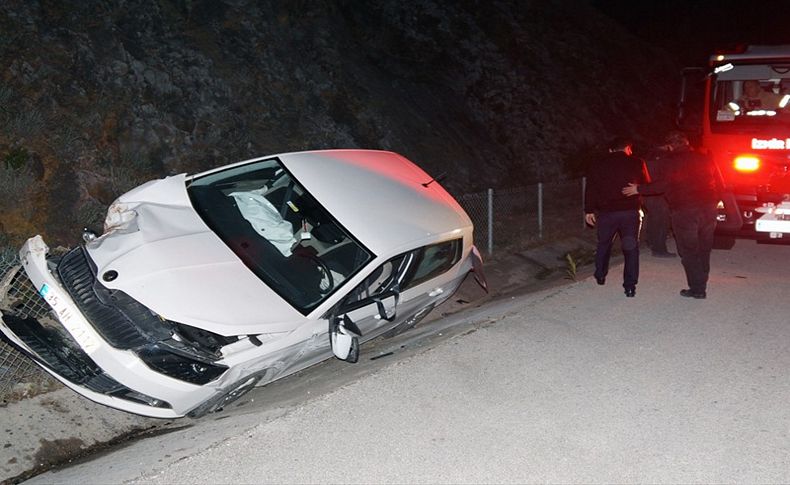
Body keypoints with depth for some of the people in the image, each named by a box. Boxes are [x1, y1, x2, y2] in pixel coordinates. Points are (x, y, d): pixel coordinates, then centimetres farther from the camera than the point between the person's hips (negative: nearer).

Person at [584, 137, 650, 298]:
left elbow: (591, 189, 4)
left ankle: (600, 275, 32)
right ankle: (630, 286, 0)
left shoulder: (598, 165, 6)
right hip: (631, 211, -2)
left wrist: (589, 210, 6)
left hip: (606, 212, 2)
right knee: (631, 248, 4)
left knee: (603, 243, 21)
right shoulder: (637, 163, 2)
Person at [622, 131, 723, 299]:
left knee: (688, 251, 1)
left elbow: (662, 184, -13)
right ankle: (701, 286, 18)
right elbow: (719, 185, 13)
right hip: (708, 209, 6)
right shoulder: (704, 159, 11)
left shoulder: (674, 161, -7)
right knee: (704, 249, 14)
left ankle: (697, 289, 0)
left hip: (684, 211, -6)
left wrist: (639, 189, -4)